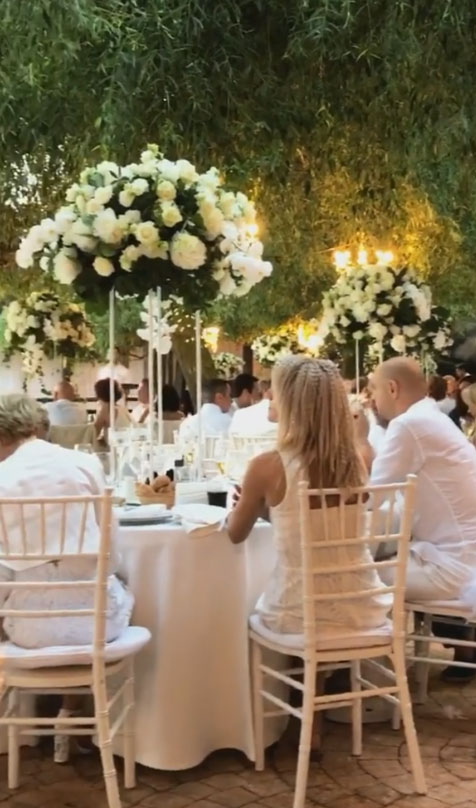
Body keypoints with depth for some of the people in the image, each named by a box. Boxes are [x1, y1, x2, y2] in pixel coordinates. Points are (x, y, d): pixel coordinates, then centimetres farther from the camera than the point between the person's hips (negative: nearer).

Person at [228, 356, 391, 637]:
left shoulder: (267, 466, -16)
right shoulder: (356, 461, -4)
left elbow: (236, 534, 2)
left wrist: (253, 504, 20)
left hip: (301, 614, -4)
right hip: (363, 609, 4)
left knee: (257, 612, 30)